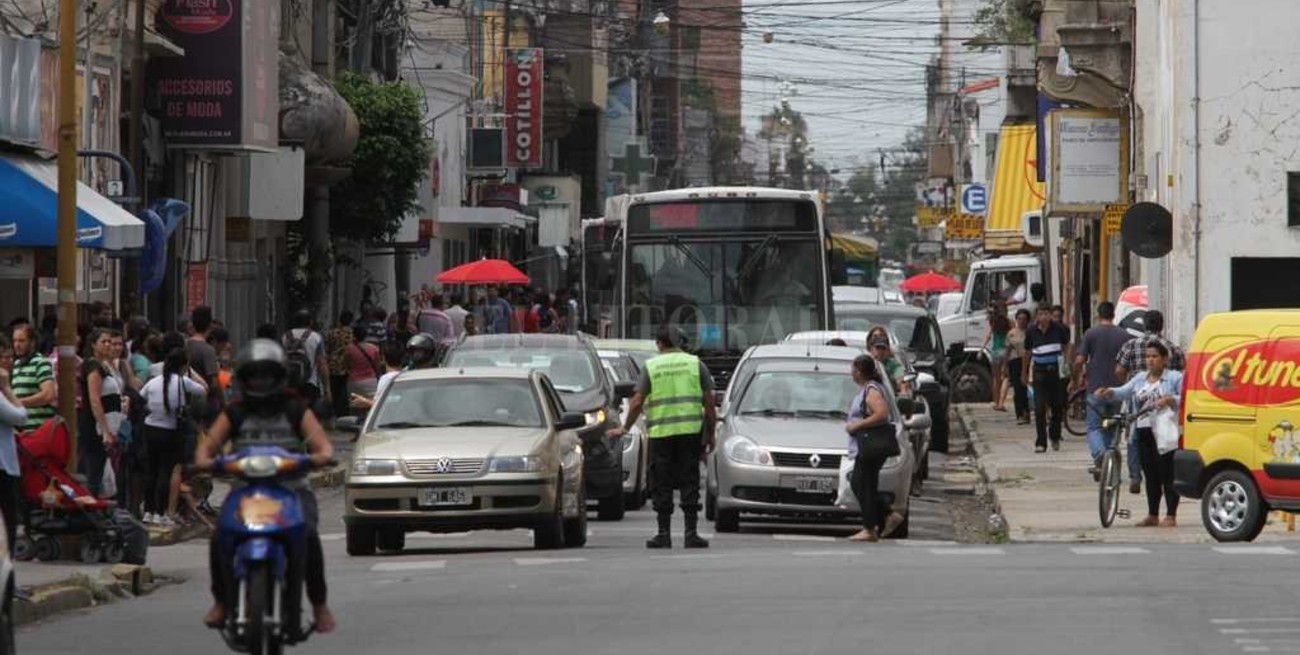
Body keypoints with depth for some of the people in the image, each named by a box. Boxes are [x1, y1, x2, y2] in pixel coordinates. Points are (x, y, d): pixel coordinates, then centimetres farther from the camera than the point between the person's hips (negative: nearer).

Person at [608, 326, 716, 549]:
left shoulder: (651, 366, 4)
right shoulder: (695, 364, 6)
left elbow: (637, 403, 1)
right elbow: (709, 403, 4)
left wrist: (625, 428, 14)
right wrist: (710, 434, 10)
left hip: (660, 433, -1)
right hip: (690, 431, 1)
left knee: (662, 485, 5)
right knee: (689, 482, 3)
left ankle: (664, 534, 4)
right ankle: (691, 533, -2)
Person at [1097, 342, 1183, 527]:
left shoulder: (1175, 378, -1)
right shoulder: (1140, 379, 16)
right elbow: (1124, 392, 2)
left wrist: (1170, 400, -27)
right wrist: (1109, 392, -17)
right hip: (1144, 433, 6)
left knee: (1168, 475, -4)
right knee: (1151, 475, 12)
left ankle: (1171, 516, -2)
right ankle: (1152, 515, 19)